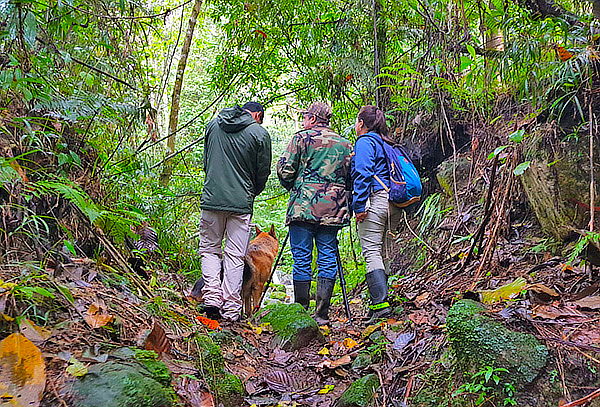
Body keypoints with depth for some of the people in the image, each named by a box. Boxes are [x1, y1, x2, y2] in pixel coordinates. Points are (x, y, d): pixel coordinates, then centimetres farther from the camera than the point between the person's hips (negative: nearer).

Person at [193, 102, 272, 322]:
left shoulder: (213, 124, 8)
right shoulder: (260, 134, -3)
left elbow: (206, 161, 15)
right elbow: (263, 173, 1)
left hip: (212, 199, 2)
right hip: (241, 203, -2)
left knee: (209, 249, 15)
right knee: (235, 256, 4)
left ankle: (212, 297, 1)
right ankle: (231, 309, 6)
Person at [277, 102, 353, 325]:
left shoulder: (301, 138, 1)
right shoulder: (345, 144, 13)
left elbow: (284, 170, -3)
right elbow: (351, 177, 10)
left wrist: (292, 187, 15)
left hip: (304, 206, -3)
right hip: (333, 209, 3)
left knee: (302, 258, 3)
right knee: (328, 258, 6)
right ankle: (322, 314, 5)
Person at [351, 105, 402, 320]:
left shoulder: (365, 141, 0)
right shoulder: (388, 144, 24)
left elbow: (363, 174, -13)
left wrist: (359, 206, -15)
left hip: (375, 199, -8)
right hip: (395, 204, 8)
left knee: (371, 252, -9)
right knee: (383, 253, 10)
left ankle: (381, 304, -16)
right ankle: (377, 302, 14)